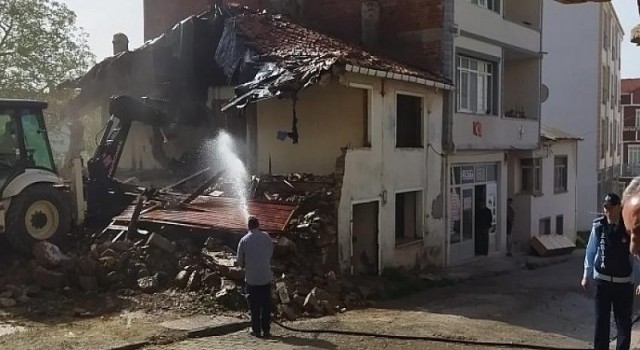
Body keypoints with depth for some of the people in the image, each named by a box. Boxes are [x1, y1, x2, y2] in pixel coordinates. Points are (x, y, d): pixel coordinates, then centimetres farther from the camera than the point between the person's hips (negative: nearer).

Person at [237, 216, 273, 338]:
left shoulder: (244, 240, -8)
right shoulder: (266, 237, -5)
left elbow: (240, 261, -1)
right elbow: (271, 253, 7)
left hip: (251, 278, -1)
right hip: (266, 277, 1)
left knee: (254, 305, 9)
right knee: (266, 305, 9)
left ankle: (256, 330, 12)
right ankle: (266, 330, 10)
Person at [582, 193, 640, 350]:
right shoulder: (598, 226, -5)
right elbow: (590, 252, 5)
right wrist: (586, 275, 10)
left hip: (624, 282, -1)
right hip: (602, 280, 1)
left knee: (624, 322, 6)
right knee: (601, 320, 9)